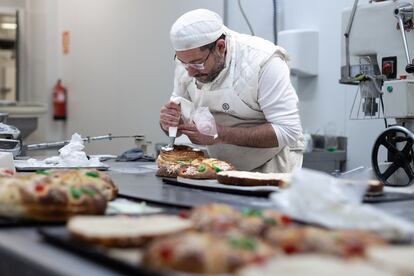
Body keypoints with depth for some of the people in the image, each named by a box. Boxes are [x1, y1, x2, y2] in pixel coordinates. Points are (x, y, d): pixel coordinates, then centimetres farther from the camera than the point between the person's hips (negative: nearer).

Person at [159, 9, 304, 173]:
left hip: (271, 167, -4)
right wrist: (169, 122, -15)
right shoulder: (187, 62, -5)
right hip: (220, 170, 5)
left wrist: (220, 134, -25)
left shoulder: (263, 61, -20)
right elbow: (182, 123, 7)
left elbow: (287, 132, -21)